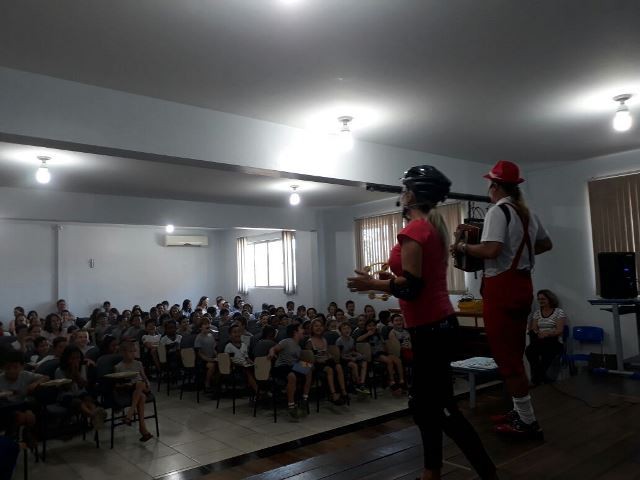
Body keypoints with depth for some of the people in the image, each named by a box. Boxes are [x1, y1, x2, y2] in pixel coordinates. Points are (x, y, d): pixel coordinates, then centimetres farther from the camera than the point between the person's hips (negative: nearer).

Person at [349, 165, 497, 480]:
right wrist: (390, 278, 17)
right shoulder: (434, 227, 12)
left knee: (443, 409, 1)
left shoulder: (413, 230, -17)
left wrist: (372, 284, -11)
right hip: (438, 324, 10)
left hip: (430, 329, -10)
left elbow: (412, 287, -22)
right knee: (424, 403, 18)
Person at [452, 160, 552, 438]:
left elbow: (491, 250, -26)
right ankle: (520, 412, 27)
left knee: (504, 355, -1)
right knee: (514, 353, 17)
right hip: (522, 285, 9)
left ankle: (527, 421, 5)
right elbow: (546, 244, 25)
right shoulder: (527, 213, 14)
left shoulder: (498, 211, -13)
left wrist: (463, 247, -11)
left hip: (501, 288, -9)